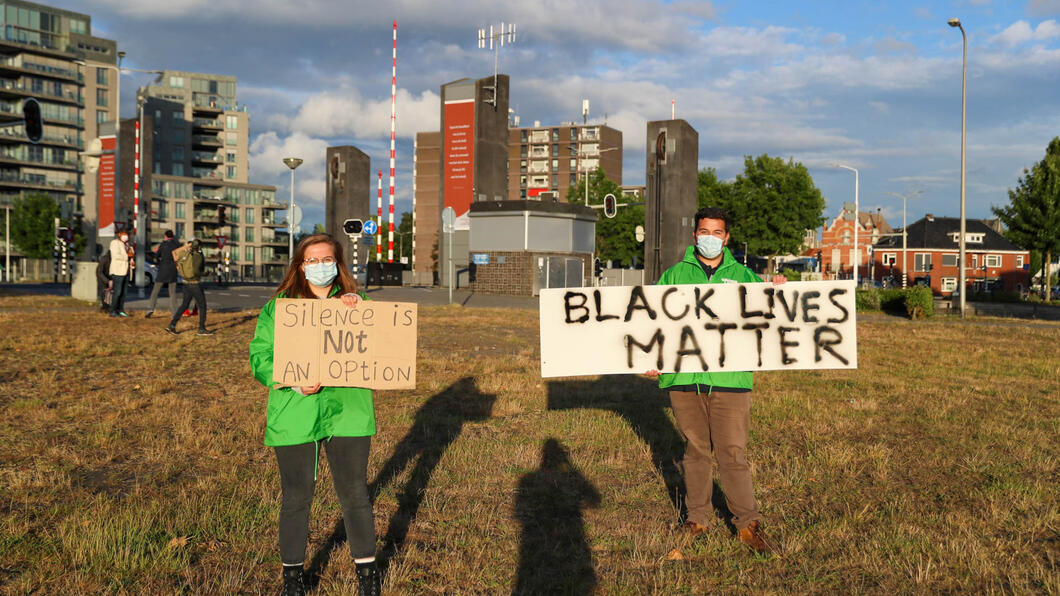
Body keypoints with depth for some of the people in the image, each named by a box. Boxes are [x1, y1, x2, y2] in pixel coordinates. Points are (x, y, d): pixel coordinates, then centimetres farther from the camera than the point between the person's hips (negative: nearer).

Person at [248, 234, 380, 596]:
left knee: (354, 492, 7)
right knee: (296, 496, 9)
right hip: (295, 414, -1)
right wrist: (293, 382, -19)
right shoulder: (278, 307, 4)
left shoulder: (357, 305, 9)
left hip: (347, 412, 1)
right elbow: (259, 356, -3)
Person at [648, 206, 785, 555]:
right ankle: (697, 517, 23)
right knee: (695, 449, 10)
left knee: (733, 453, -2)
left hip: (729, 379, -1)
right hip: (683, 378, 1)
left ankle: (748, 524, 9)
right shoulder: (674, 275, 10)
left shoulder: (742, 276, 11)